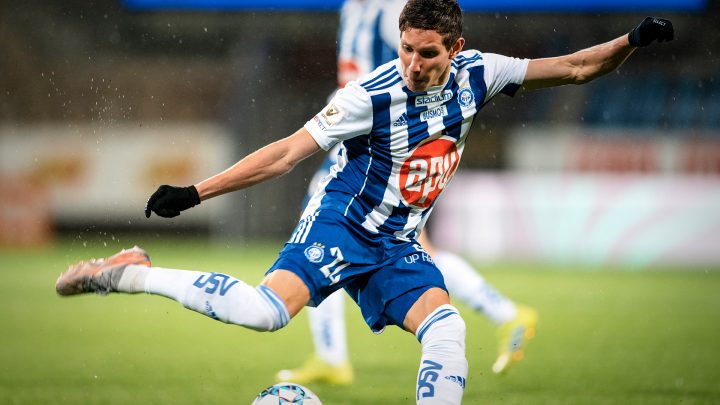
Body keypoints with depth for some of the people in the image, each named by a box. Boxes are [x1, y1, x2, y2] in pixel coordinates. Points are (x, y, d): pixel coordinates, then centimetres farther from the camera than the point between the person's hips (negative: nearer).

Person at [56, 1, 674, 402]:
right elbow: (287, 153, -17)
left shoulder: (474, 75, -6)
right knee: (268, 310, -30)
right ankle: (129, 274, -14)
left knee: (447, 331, -19)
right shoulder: (372, 95, -20)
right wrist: (195, 192, -19)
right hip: (340, 225, -5)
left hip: (399, 247, 5)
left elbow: (573, 68, 3)